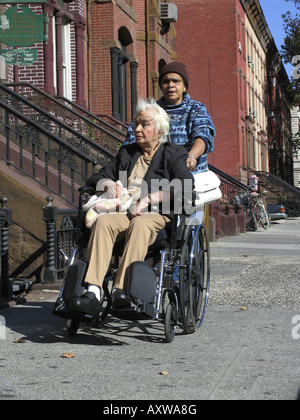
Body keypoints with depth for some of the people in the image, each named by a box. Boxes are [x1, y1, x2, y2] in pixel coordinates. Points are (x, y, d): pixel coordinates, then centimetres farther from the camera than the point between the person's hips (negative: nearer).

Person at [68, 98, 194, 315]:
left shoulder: (174, 153, 14)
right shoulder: (126, 152, 28)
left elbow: (186, 185, -6)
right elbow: (95, 178, 28)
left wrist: (149, 198, -16)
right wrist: (109, 184, 3)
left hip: (155, 215, -3)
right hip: (122, 212, 4)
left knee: (140, 225, -39)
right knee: (102, 221, -31)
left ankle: (121, 290, -48)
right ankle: (93, 292, -45)